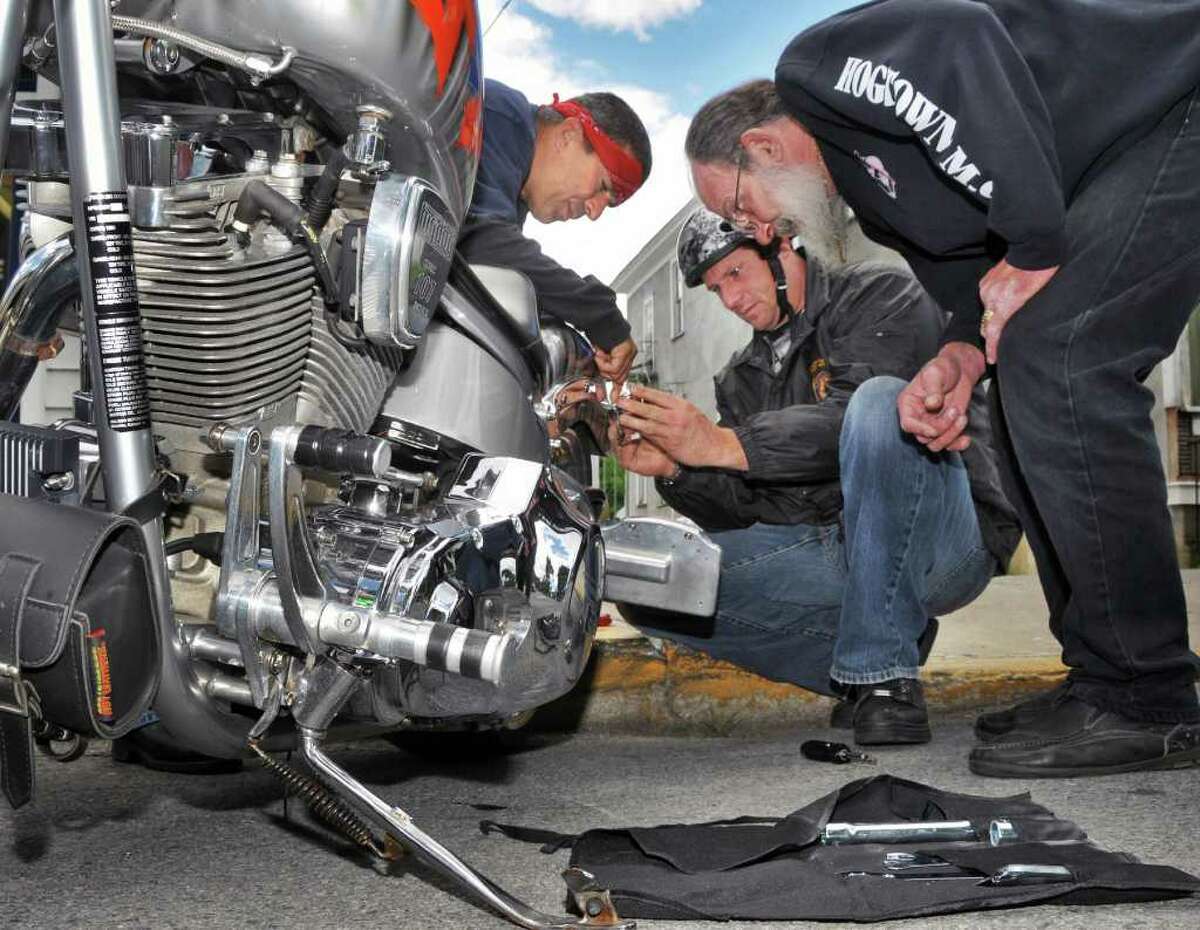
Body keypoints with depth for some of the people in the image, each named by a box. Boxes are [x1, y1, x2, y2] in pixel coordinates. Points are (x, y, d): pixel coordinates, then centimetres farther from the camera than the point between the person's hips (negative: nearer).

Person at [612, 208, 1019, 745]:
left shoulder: (880, 295, -1)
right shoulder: (742, 379, 17)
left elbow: (858, 415, -21)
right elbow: (746, 508, 9)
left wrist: (722, 445, -25)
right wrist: (673, 470, -10)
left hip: (937, 541, -6)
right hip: (831, 552, 6)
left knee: (881, 399, -35)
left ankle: (882, 671, -27)